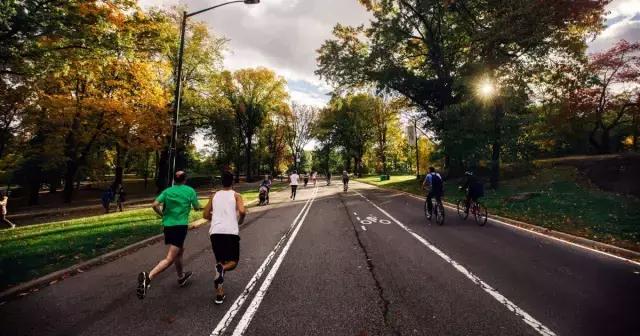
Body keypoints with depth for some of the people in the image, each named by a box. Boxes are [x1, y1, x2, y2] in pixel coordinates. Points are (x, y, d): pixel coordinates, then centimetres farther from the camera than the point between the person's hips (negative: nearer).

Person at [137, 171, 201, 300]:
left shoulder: (167, 191, 7)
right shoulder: (190, 191, -1)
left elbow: (154, 205, -4)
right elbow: (197, 208, 6)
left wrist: (163, 215, 11)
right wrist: (192, 199, 25)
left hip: (168, 225, 6)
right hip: (181, 226, -6)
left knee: (180, 251, 25)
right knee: (170, 258, -9)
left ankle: (181, 277, 40)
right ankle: (148, 277, -30)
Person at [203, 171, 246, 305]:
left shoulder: (214, 196, 17)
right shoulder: (236, 195, 5)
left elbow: (206, 215, 19)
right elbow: (242, 211, -11)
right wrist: (240, 221, 9)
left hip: (215, 232, 4)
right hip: (231, 232, -3)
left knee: (220, 261, 19)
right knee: (233, 262, 12)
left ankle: (219, 294, 14)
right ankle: (222, 269, -23)